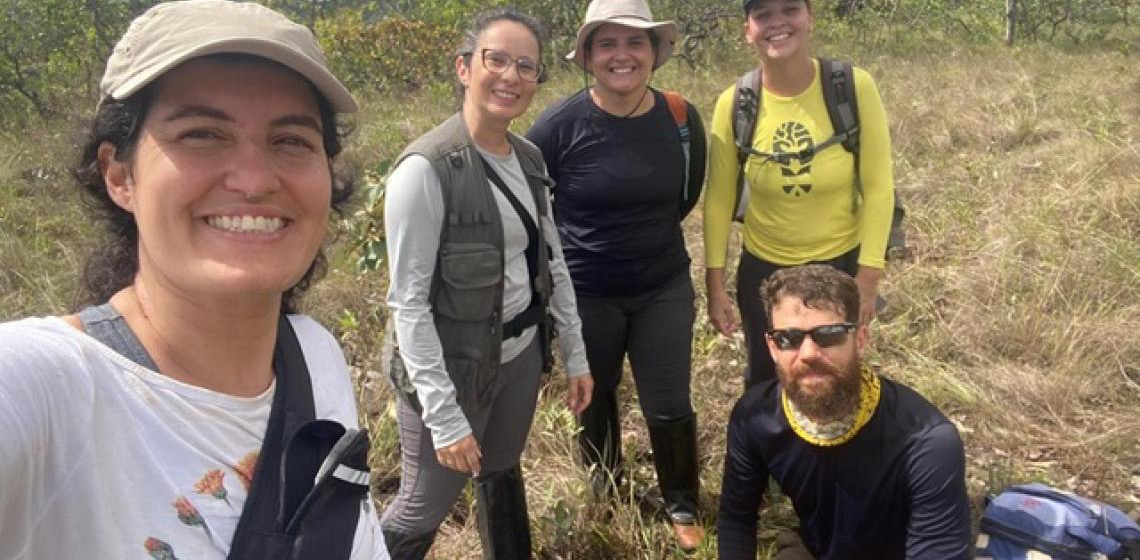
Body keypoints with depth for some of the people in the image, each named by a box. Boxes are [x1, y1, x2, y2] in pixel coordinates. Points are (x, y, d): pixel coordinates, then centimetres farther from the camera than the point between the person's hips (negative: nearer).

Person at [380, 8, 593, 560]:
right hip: (452, 365, -6)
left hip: (520, 353, 7)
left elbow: (551, 262, 10)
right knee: (425, 507, 9)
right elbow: (408, 301, -21)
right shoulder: (427, 168, -21)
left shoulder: (529, 158, 1)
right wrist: (443, 414, -22)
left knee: (502, 474, 25)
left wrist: (575, 355, 10)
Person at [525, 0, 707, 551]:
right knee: (594, 400, 18)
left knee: (669, 407, 7)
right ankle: (604, 497, 45)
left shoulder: (682, 118, -8)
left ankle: (683, 508, 32)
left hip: (664, 287, 2)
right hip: (585, 294, -1)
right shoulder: (561, 123, -17)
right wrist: (575, 246, 2)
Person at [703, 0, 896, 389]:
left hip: (842, 265, -1)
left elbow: (878, 188, -12)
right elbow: (719, 199, -6)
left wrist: (868, 278, -12)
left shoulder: (854, 87, -18)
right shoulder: (734, 104, -14)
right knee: (765, 381, 20)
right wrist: (715, 284, -4)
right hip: (763, 269, 1)